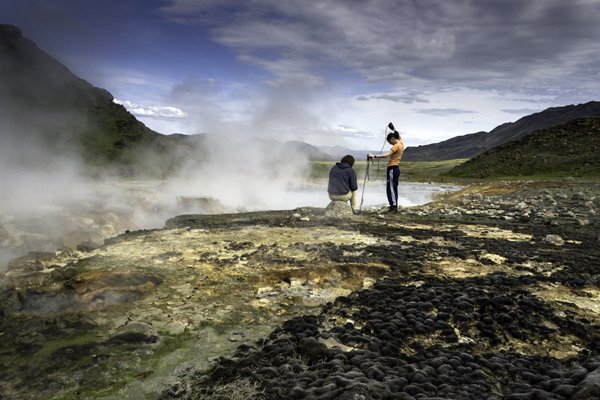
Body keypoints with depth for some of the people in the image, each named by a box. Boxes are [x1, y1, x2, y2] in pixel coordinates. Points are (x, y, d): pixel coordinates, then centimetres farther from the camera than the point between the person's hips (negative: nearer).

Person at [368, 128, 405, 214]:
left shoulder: (396, 146, -15)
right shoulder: (401, 143, 12)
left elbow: (386, 154, -29)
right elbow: (399, 137, 37)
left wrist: (374, 156, -34)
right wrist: (393, 129, 43)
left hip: (392, 169, -10)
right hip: (396, 168, 10)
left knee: (391, 189, -9)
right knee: (394, 188, 13)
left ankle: (394, 207, -9)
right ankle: (393, 207, 18)